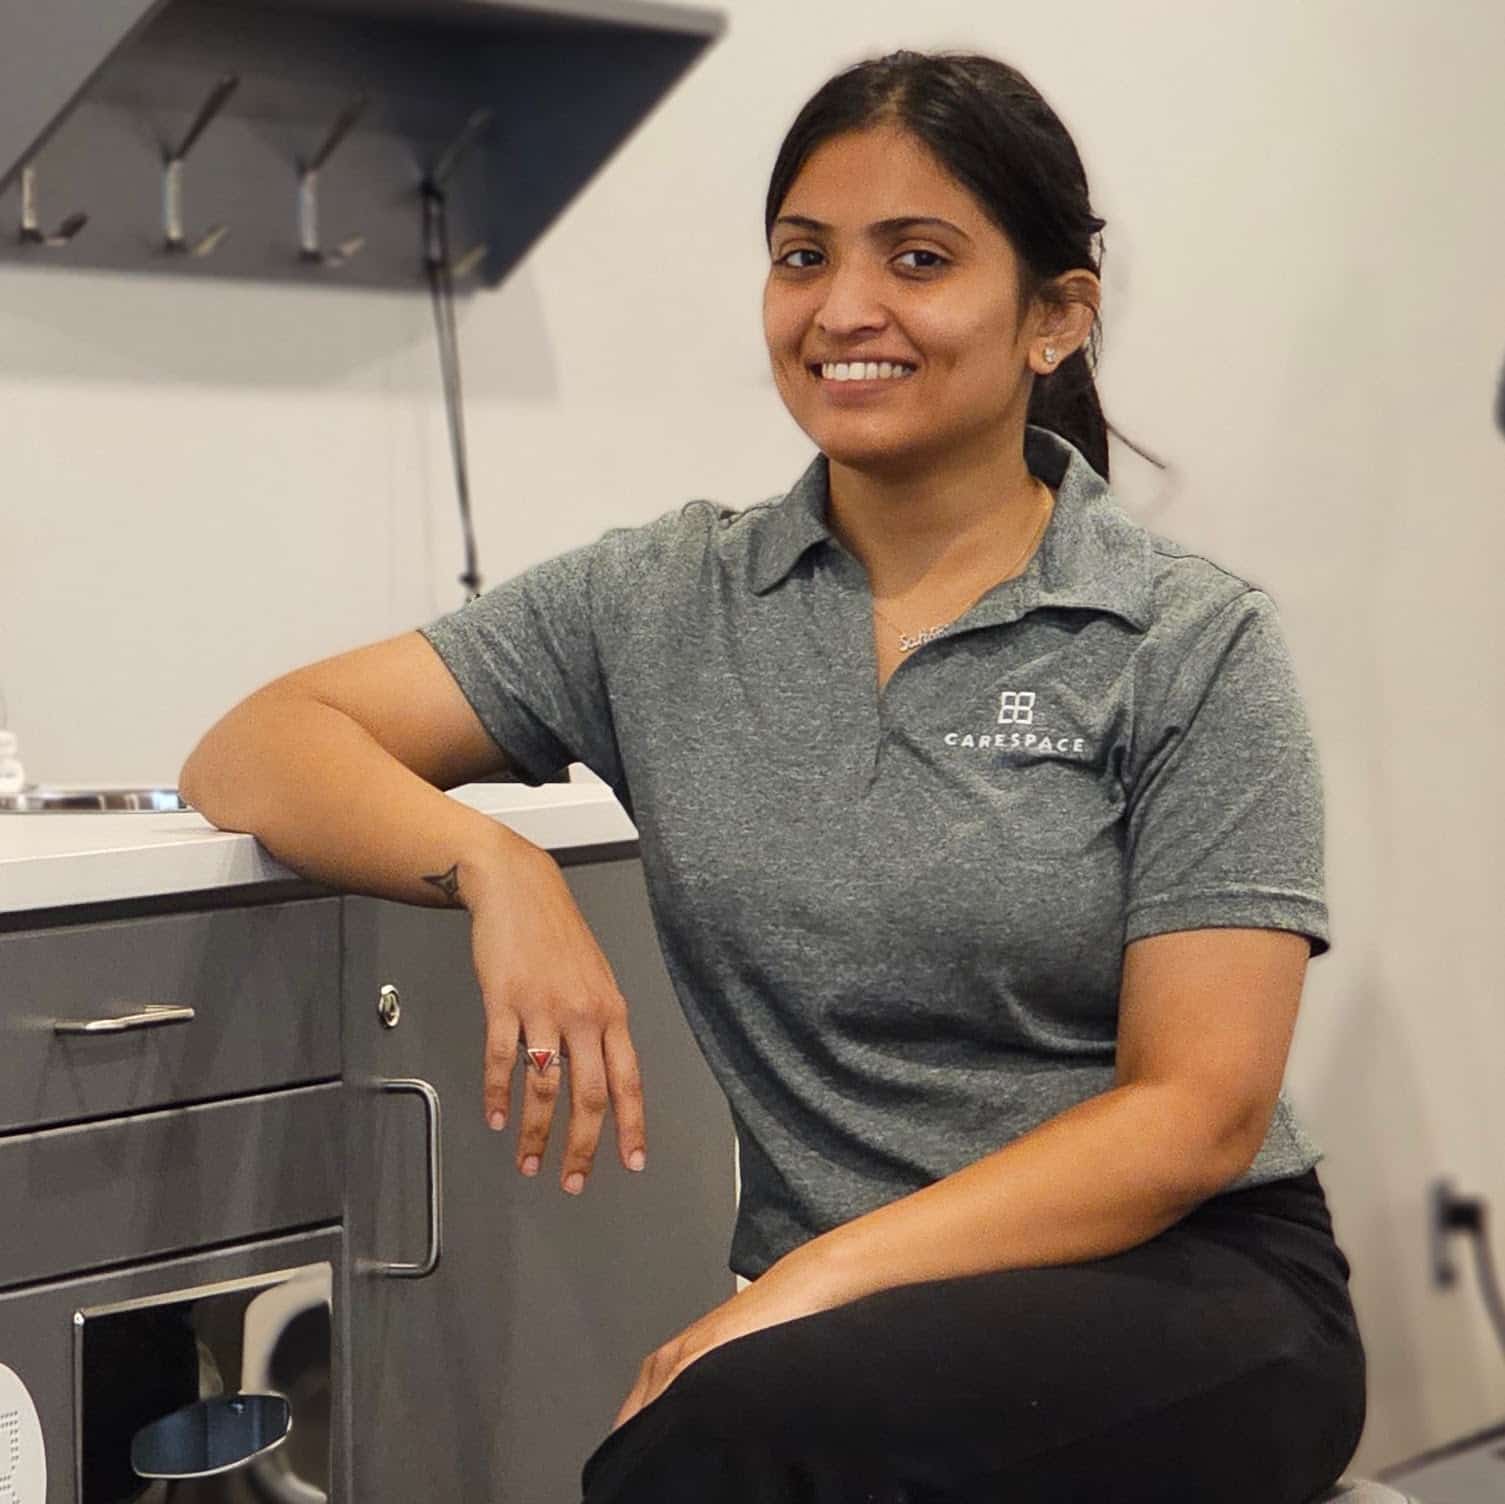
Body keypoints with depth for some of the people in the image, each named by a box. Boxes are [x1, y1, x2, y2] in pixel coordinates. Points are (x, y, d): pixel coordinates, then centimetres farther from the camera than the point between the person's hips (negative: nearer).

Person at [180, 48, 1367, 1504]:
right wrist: (494, 864, -18)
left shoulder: (1199, 645, -2)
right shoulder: (660, 603, 7)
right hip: (834, 1328, 3)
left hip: (1188, 1289, -2)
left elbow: (1196, 1110, -8)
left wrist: (816, 1284, -20)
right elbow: (251, 754, 3)